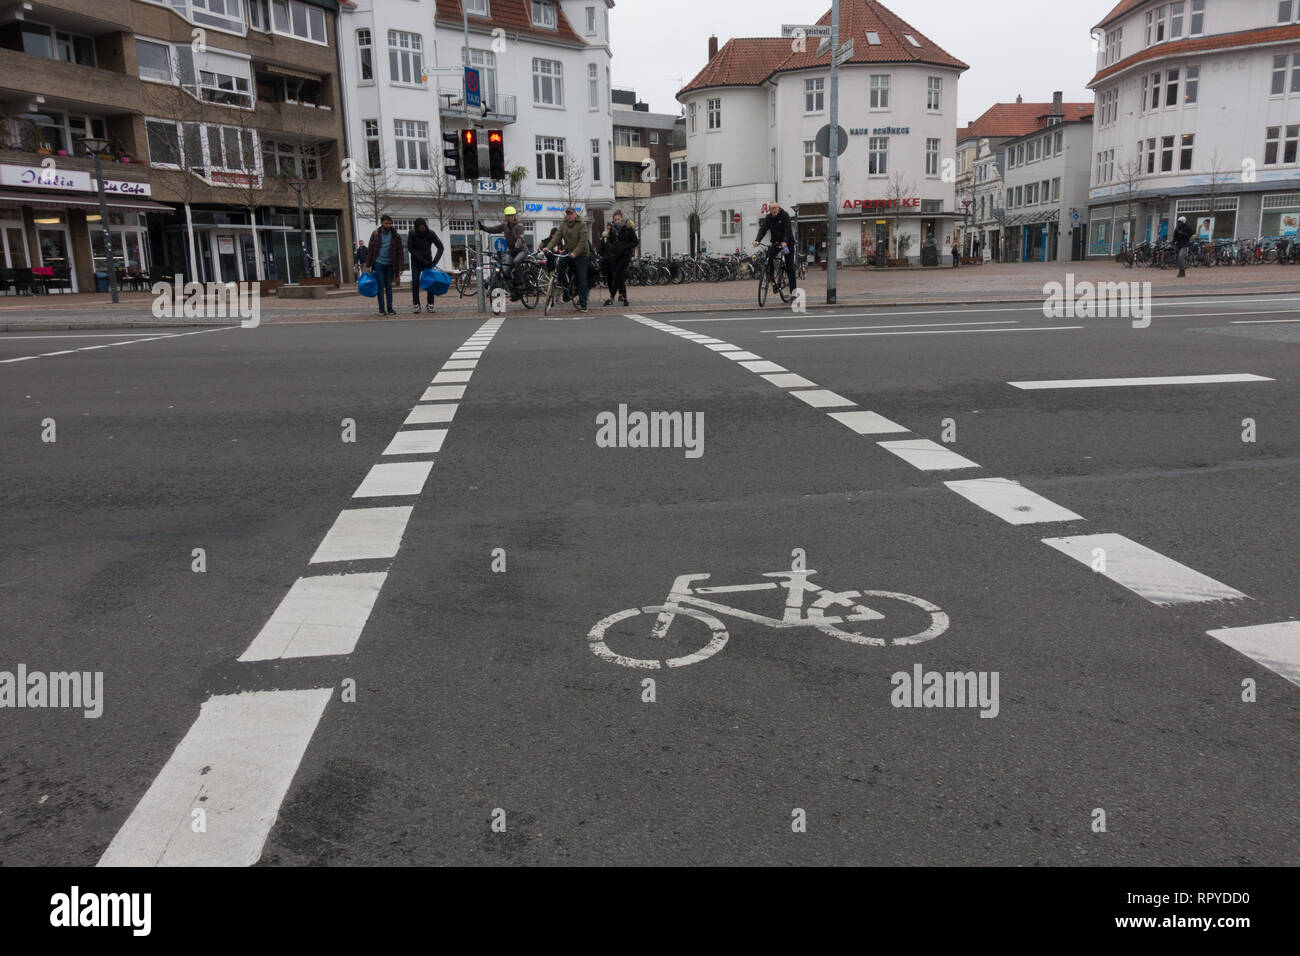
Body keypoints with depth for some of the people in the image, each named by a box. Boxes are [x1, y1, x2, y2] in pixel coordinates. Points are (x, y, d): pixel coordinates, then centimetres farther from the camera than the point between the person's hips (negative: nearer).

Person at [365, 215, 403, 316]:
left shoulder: (395, 236, -1)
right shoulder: (375, 234, -1)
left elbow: (399, 252, -1)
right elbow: (370, 250, 2)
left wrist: (401, 267, -8)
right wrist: (368, 265, -3)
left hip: (389, 265, 1)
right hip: (378, 264, -1)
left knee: (389, 286, 5)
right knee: (381, 286, -1)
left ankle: (390, 308, 9)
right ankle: (381, 309, 2)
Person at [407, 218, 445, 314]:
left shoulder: (431, 233, -13)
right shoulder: (412, 234, -14)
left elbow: (440, 247, -16)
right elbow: (411, 249, -14)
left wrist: (435, 261, -27)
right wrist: (423, 260, -21)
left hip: (427, 260, 1)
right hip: (416, 261, -1)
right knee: (415, 282, -11)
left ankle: (430, 305, -2)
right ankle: (416, 305, -7)